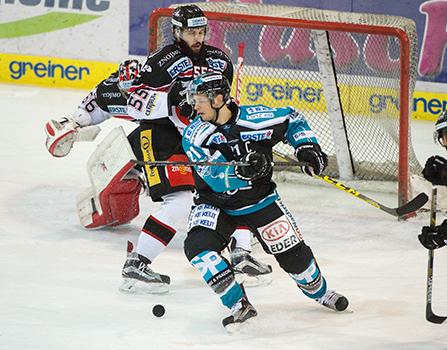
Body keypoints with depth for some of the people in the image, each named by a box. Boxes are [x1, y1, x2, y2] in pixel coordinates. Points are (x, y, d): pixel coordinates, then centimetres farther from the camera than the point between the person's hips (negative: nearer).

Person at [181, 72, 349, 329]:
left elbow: (292, 119, 3)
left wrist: (307, 147, -10)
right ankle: (240, 305, -17)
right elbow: (216, 179, -27)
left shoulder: (255, 118, -17)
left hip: (259, 199, 0)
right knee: (198, 246, -26)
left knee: (292, 250, 2)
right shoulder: (194, 135, -18)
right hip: (215, 204, 0)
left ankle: (318, 291, 35)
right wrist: (241, 171, -45)